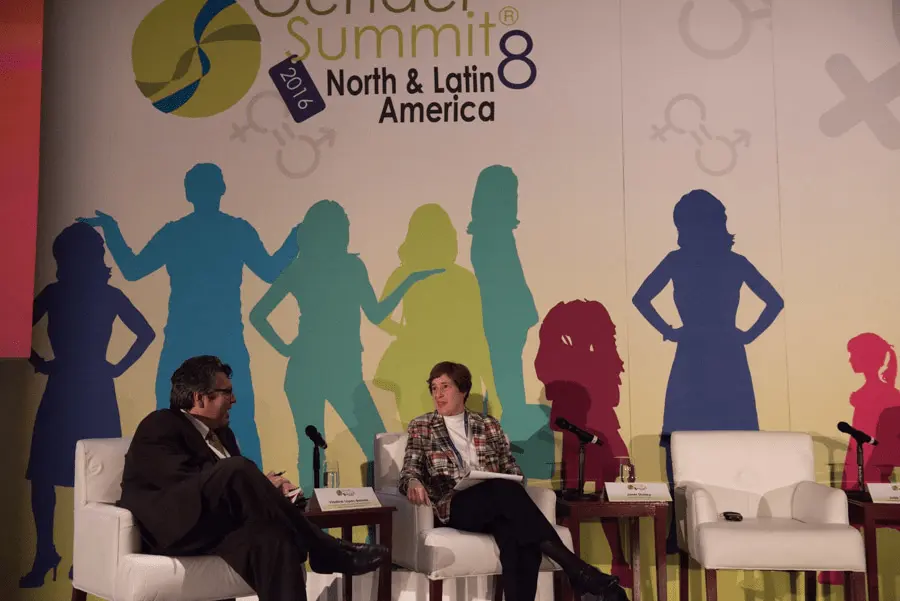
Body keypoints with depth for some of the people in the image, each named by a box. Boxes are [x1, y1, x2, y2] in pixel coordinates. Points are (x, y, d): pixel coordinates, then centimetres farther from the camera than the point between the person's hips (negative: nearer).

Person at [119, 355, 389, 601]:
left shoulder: (221, 434, 24)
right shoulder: (159, 426, -2)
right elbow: (186, 483, -16)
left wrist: (268, 488, -4)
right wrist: (258, 483, -12)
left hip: (212, 526, 7)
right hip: (172, 525, -7)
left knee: (274, 539, -28)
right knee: (237, 469, -33)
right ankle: (327, 552, -28)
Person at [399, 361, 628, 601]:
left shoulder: (488, 425, 20)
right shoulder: (421, 427, 14)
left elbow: (512, 469, 18)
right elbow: (409, 470, 4)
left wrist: (511, 488, -7)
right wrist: (413, 482, -22)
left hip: (496, 504, 3)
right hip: (455, 507, -3)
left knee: (515, 537, -36)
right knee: (505, 490, -36)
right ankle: (579, 572, -40)